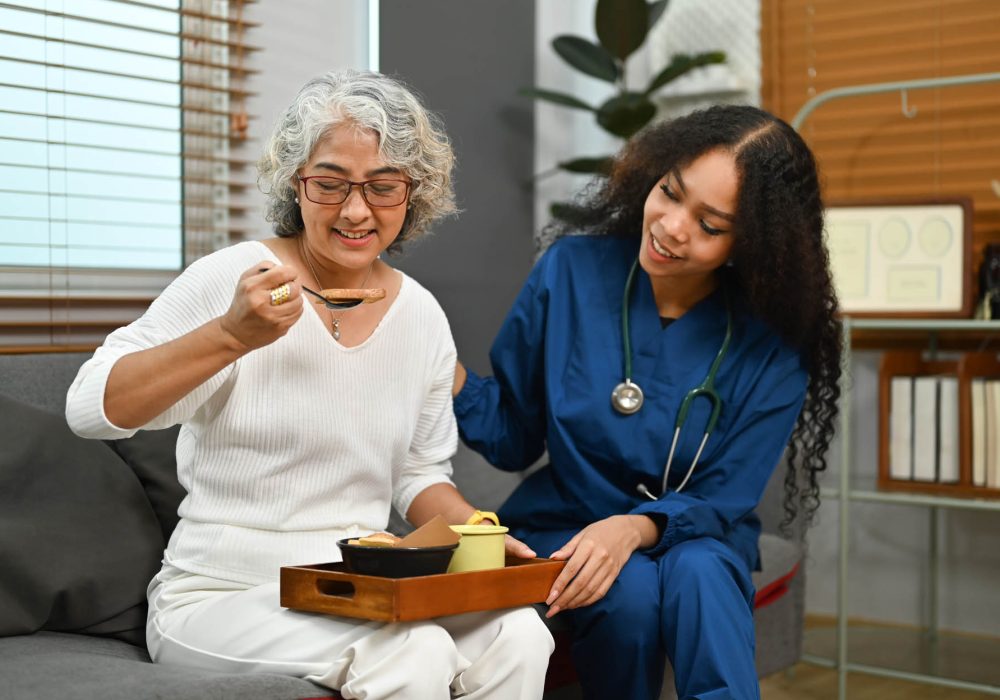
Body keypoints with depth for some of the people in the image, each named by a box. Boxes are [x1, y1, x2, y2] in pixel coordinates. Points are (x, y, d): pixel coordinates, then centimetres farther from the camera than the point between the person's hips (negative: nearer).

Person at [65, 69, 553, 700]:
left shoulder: (422, 315, 7)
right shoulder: (231, 280, -9)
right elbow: (90, 410, -16)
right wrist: (233, 336, -26)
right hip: (221, 594, -5)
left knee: (517, 637, -21)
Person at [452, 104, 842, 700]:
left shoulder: (772, 346, -10)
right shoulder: (573, 269, -9)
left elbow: (723, 499, -9)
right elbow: (514, 437, -2)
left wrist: (635, 528, -29)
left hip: (696, 540, 0)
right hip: (565, 525, 1)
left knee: (697, 574, -34)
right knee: (633, 592, -30)